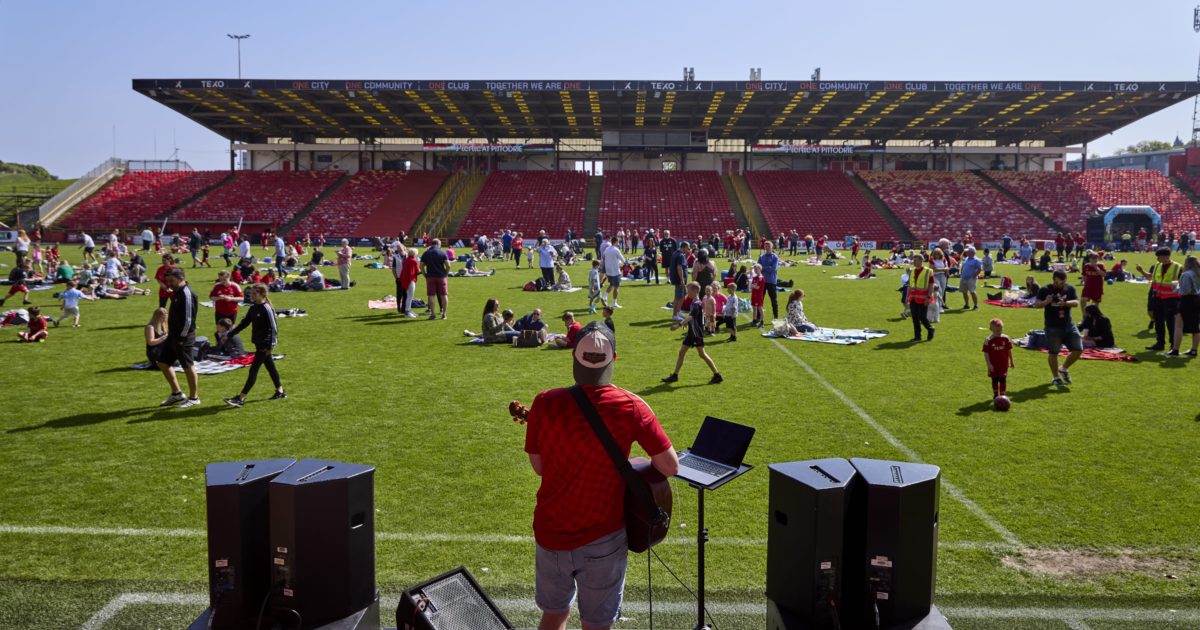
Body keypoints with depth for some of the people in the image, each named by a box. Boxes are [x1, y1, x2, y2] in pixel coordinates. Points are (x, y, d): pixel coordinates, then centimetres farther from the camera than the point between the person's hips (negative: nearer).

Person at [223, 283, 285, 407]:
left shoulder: (267, 309, -16)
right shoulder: (253, 308, 8)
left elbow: (273, 328, -17)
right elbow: (244, 323, 15)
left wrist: (271, 345, -21)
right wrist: (229, 334, 11)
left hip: (265, 344, -8)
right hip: (259, 343, 8)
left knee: (253, 369, -8)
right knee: (270, 367, 16)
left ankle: (241, 398, -8)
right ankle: (280, 392, 28)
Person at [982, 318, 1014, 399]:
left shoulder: (1006, 338, -3)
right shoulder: (988, 340, -11)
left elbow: (1009, 350, 7)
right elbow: (986, 353, -9)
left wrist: (1011, 362, 10)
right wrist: (989, 364, -15)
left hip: (1004, 364, 1)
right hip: (993, 365, -1)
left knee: (1003, 379, 0)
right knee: (995, 380, 11)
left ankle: (1003, 394, 8)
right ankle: (995, 394, 26)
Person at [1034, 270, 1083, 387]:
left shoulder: (1070, 289, 6)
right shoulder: (1045, 290, -4)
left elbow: (1076, 302, -4)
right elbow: (1036, 304, -5)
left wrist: (1065, 303, -24)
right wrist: (1046, 302, -25)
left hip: (1068, 325, 4)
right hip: (1052, 327, -4)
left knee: (1078, 350, 2)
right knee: (1053, 352, 0)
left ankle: (1064, 369, 25)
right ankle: (1056, 377, 15)